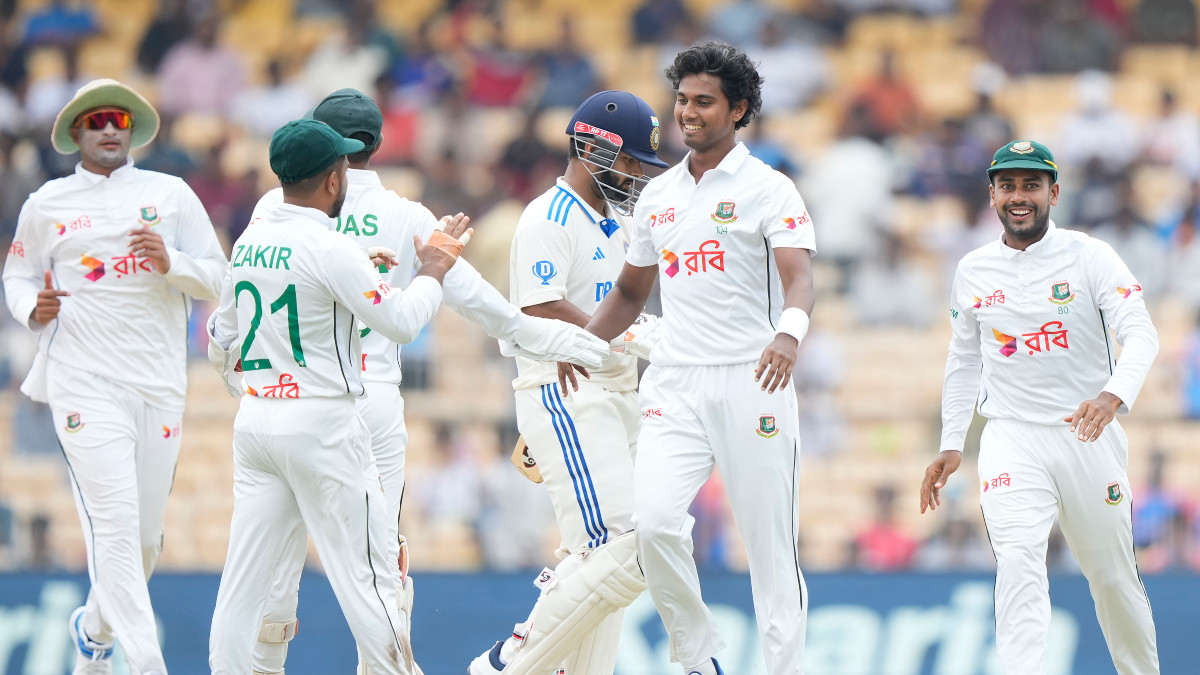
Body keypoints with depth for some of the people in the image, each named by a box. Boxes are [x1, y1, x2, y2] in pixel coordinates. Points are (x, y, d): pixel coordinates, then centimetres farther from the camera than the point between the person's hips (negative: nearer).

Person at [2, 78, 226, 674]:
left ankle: (95, 627, 33)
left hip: (161, 384, 2)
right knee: (113, 521, -15)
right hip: (84, 382, -2)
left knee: (146, 533, 6)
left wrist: (169, 262, -12)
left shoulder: (171, 194, 10)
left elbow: (217, 278, 8)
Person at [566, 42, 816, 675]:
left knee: (770, 542, -3)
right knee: (653, 521, -15)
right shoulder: (656, 196, 16)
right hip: (674, 385, 4)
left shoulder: (769, 190, 0)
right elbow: (629, 292, 27)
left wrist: (789, 335, -36)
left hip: (751, 384, -4)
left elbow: (798, 276, -15)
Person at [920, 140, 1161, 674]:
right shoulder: (973, 271, 7)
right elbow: (963, 360, 19)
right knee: (1018, 565, -19)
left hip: (1089, 436, -1)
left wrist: (1113, 396, -34)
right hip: (1012, 443, 1)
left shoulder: (1089, 257, -4)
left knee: (1113, 576, 8)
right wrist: (950, 445, 13)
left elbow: (1140, 335, -15)